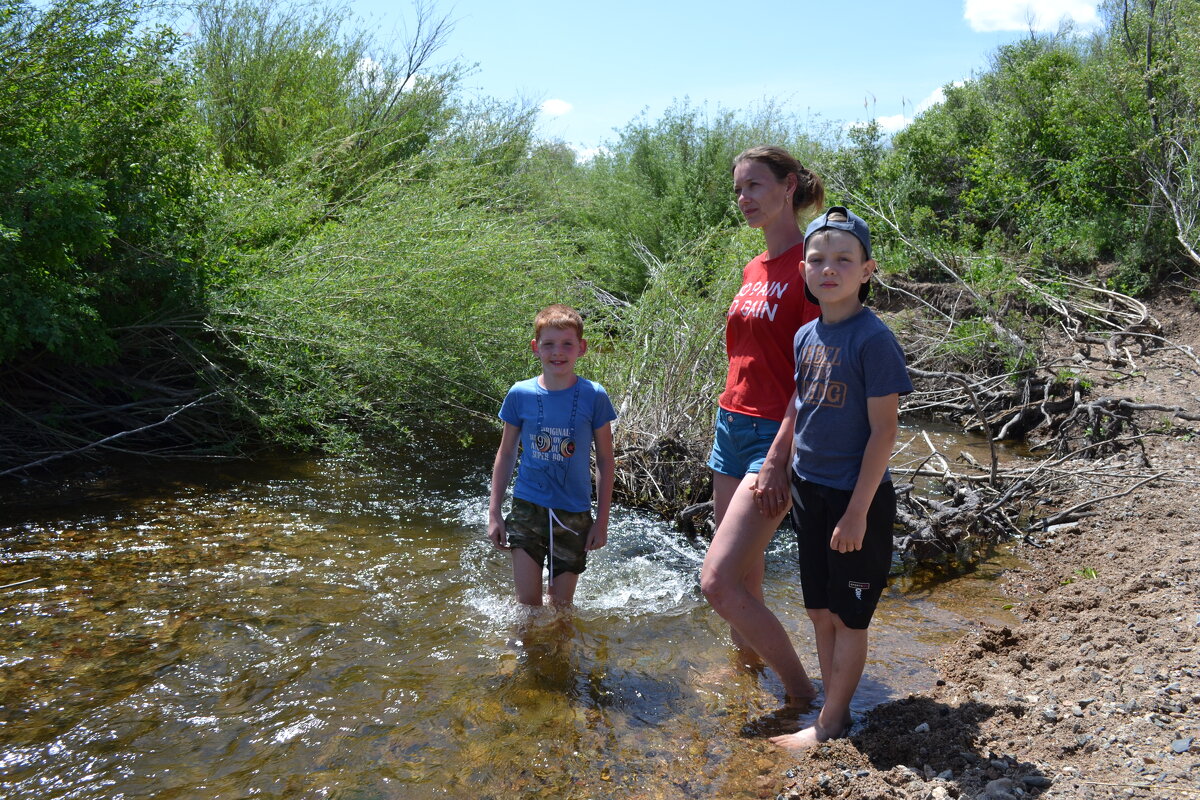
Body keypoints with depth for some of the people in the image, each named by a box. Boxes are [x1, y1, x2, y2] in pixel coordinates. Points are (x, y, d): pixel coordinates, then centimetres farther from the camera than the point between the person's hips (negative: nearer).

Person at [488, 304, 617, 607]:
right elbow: (506, 454, 6)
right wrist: (494, 512, 5)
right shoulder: (520, 394, -5)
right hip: (527, 507, 1)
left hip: (574, 514, 0)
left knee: (561, 604, 9)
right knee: (527, 601, 0)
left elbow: (606, 461, 0)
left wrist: (602, 520, -1)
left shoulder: (594, 396, -8)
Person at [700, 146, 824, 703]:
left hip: (776, 433, -8)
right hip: (732, 423, 8)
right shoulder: (754, 270, 14)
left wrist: (776, 459, -20)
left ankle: (803, 695, 5)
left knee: (718, 581, -13)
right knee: (744, 577, 16)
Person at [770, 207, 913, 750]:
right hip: (808, 490, 7)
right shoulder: (805, 336, 4)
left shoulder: (873, 339, -16)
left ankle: (829, 724, 22)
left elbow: (883, 430, -17)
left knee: (849, 617, 8)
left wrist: (858, 511, -18)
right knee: (819, 610, 17)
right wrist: (783, 477, 14)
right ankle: (835, 711, 33)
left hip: (855, 496, -7)